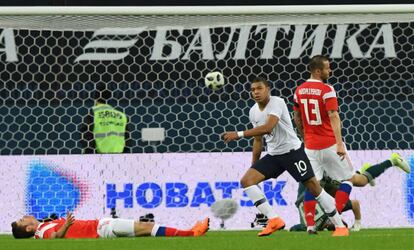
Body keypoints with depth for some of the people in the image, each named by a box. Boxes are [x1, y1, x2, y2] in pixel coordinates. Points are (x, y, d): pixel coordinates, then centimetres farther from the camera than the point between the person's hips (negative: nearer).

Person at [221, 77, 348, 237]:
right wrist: (254, 165, 18)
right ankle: (274, 220, -16)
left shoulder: (277, 102, -18)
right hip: (273, 155, 7)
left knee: (313, 186, -6)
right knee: (246, 180, -11)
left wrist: (239, 134, -33)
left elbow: (268, 128, -32)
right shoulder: (253, 112, 6)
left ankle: (340, 226, 5)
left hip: (292, 150, -7)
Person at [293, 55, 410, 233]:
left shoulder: (299, 91, 7)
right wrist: (339, 143, -24)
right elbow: (333, 117, -19)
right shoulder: (326, 90, -12)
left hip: (311, 146, 5)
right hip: (329, 144, -5)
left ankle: (310, 224, -1)